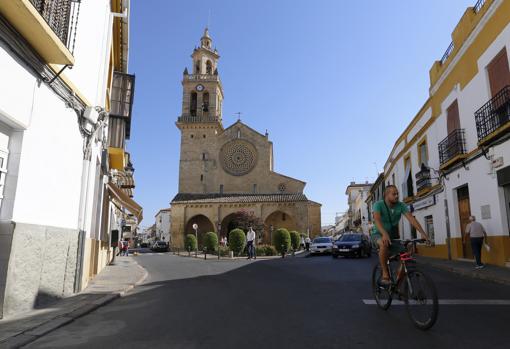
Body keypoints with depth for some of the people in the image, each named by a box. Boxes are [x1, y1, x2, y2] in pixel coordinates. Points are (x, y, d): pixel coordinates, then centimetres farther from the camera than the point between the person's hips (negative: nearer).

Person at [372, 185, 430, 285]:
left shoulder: (401, 205, -10)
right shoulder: (378, 204, -20)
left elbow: (411, 218, -21)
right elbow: (377, 219, -36)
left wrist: (422, 233, -36)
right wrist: (384, 234, -54)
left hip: (393, 235, 4)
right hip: (379, 234, -4)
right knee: (384, 244, -38)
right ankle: (385, 274, -24)